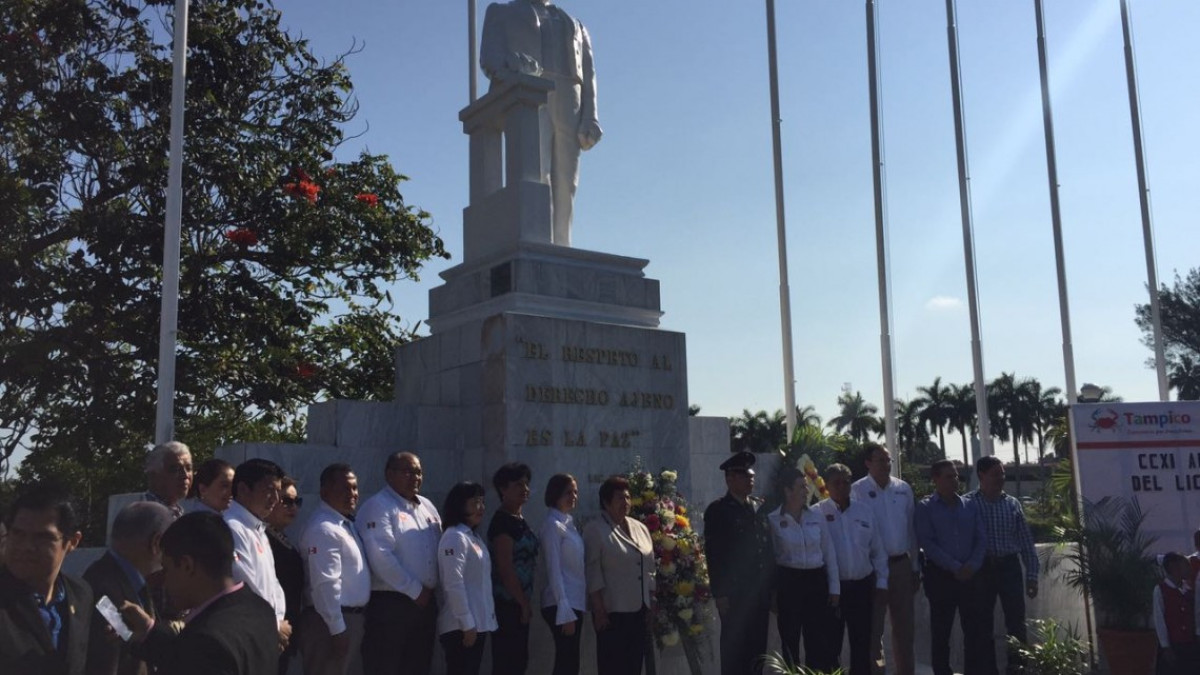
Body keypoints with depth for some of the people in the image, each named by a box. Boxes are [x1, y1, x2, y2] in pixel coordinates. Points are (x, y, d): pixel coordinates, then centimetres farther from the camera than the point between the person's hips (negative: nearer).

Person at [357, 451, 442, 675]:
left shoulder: (427, 506, 14)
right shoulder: (378, 507, -11)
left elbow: (441, 549, 18)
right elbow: (381, 558, -20)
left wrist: (427, 591, 4)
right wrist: (415, 591, -14)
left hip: (425, 602, 8)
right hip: (389, 603, -7)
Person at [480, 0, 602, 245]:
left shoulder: (575, 26, 32)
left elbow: (588, 76, 15)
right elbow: (490, 59, 5)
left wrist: (590, 120, -3)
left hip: (569, 110, 3)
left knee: (564, 186, -9)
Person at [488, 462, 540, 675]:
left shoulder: (519, 520, 13)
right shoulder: (502, 521, -16)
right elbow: (505, 567, -20)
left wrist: (526, 601, 15)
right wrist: (523, 602, -14)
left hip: (518, 602, 9)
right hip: (507, 603, -9)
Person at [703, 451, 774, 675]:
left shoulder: (760, 507, 11)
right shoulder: (717, 510, -5)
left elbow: (768, 548, 13)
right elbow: (714, 555, -9)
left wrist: (772, 587, 10)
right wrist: (720, 594, -12)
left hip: (760, 593, 5)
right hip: (734, 594, -5)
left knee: (757, 649, 10)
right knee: (734, 650, 2)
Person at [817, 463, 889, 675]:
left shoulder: (865, 511, 5)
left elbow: (878, 551, 9)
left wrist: (882, 583, 6)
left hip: (862, 586, 3)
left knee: (862, 643, 13)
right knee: (830, 644, 7)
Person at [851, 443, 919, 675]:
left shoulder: (903, 488, 5)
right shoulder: (857, 491, -9)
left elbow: (911, 530, 9)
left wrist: (915, 567, 10)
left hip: (901, 564, 4)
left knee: (904, 627, 14)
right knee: (873, 628, 6)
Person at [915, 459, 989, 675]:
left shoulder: (970, 506, 10)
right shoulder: (925, 508, -2)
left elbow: (981, 539, 7)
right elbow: (927, 543, -9)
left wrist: (972, 565, -9)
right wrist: (955, 567, -15)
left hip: (970, 575, 3)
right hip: (940, 575, -3)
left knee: (976, 629, 4)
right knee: (941, 632, 4)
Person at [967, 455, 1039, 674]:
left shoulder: (1012, 503, 6)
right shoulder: (967, 503, -3)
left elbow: (1026, 541, 9)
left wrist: (1032, 575, 5)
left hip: (1010, 567, 2)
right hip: (981, 569, -2)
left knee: (1016, 623, 4)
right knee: (983, 624, 6)